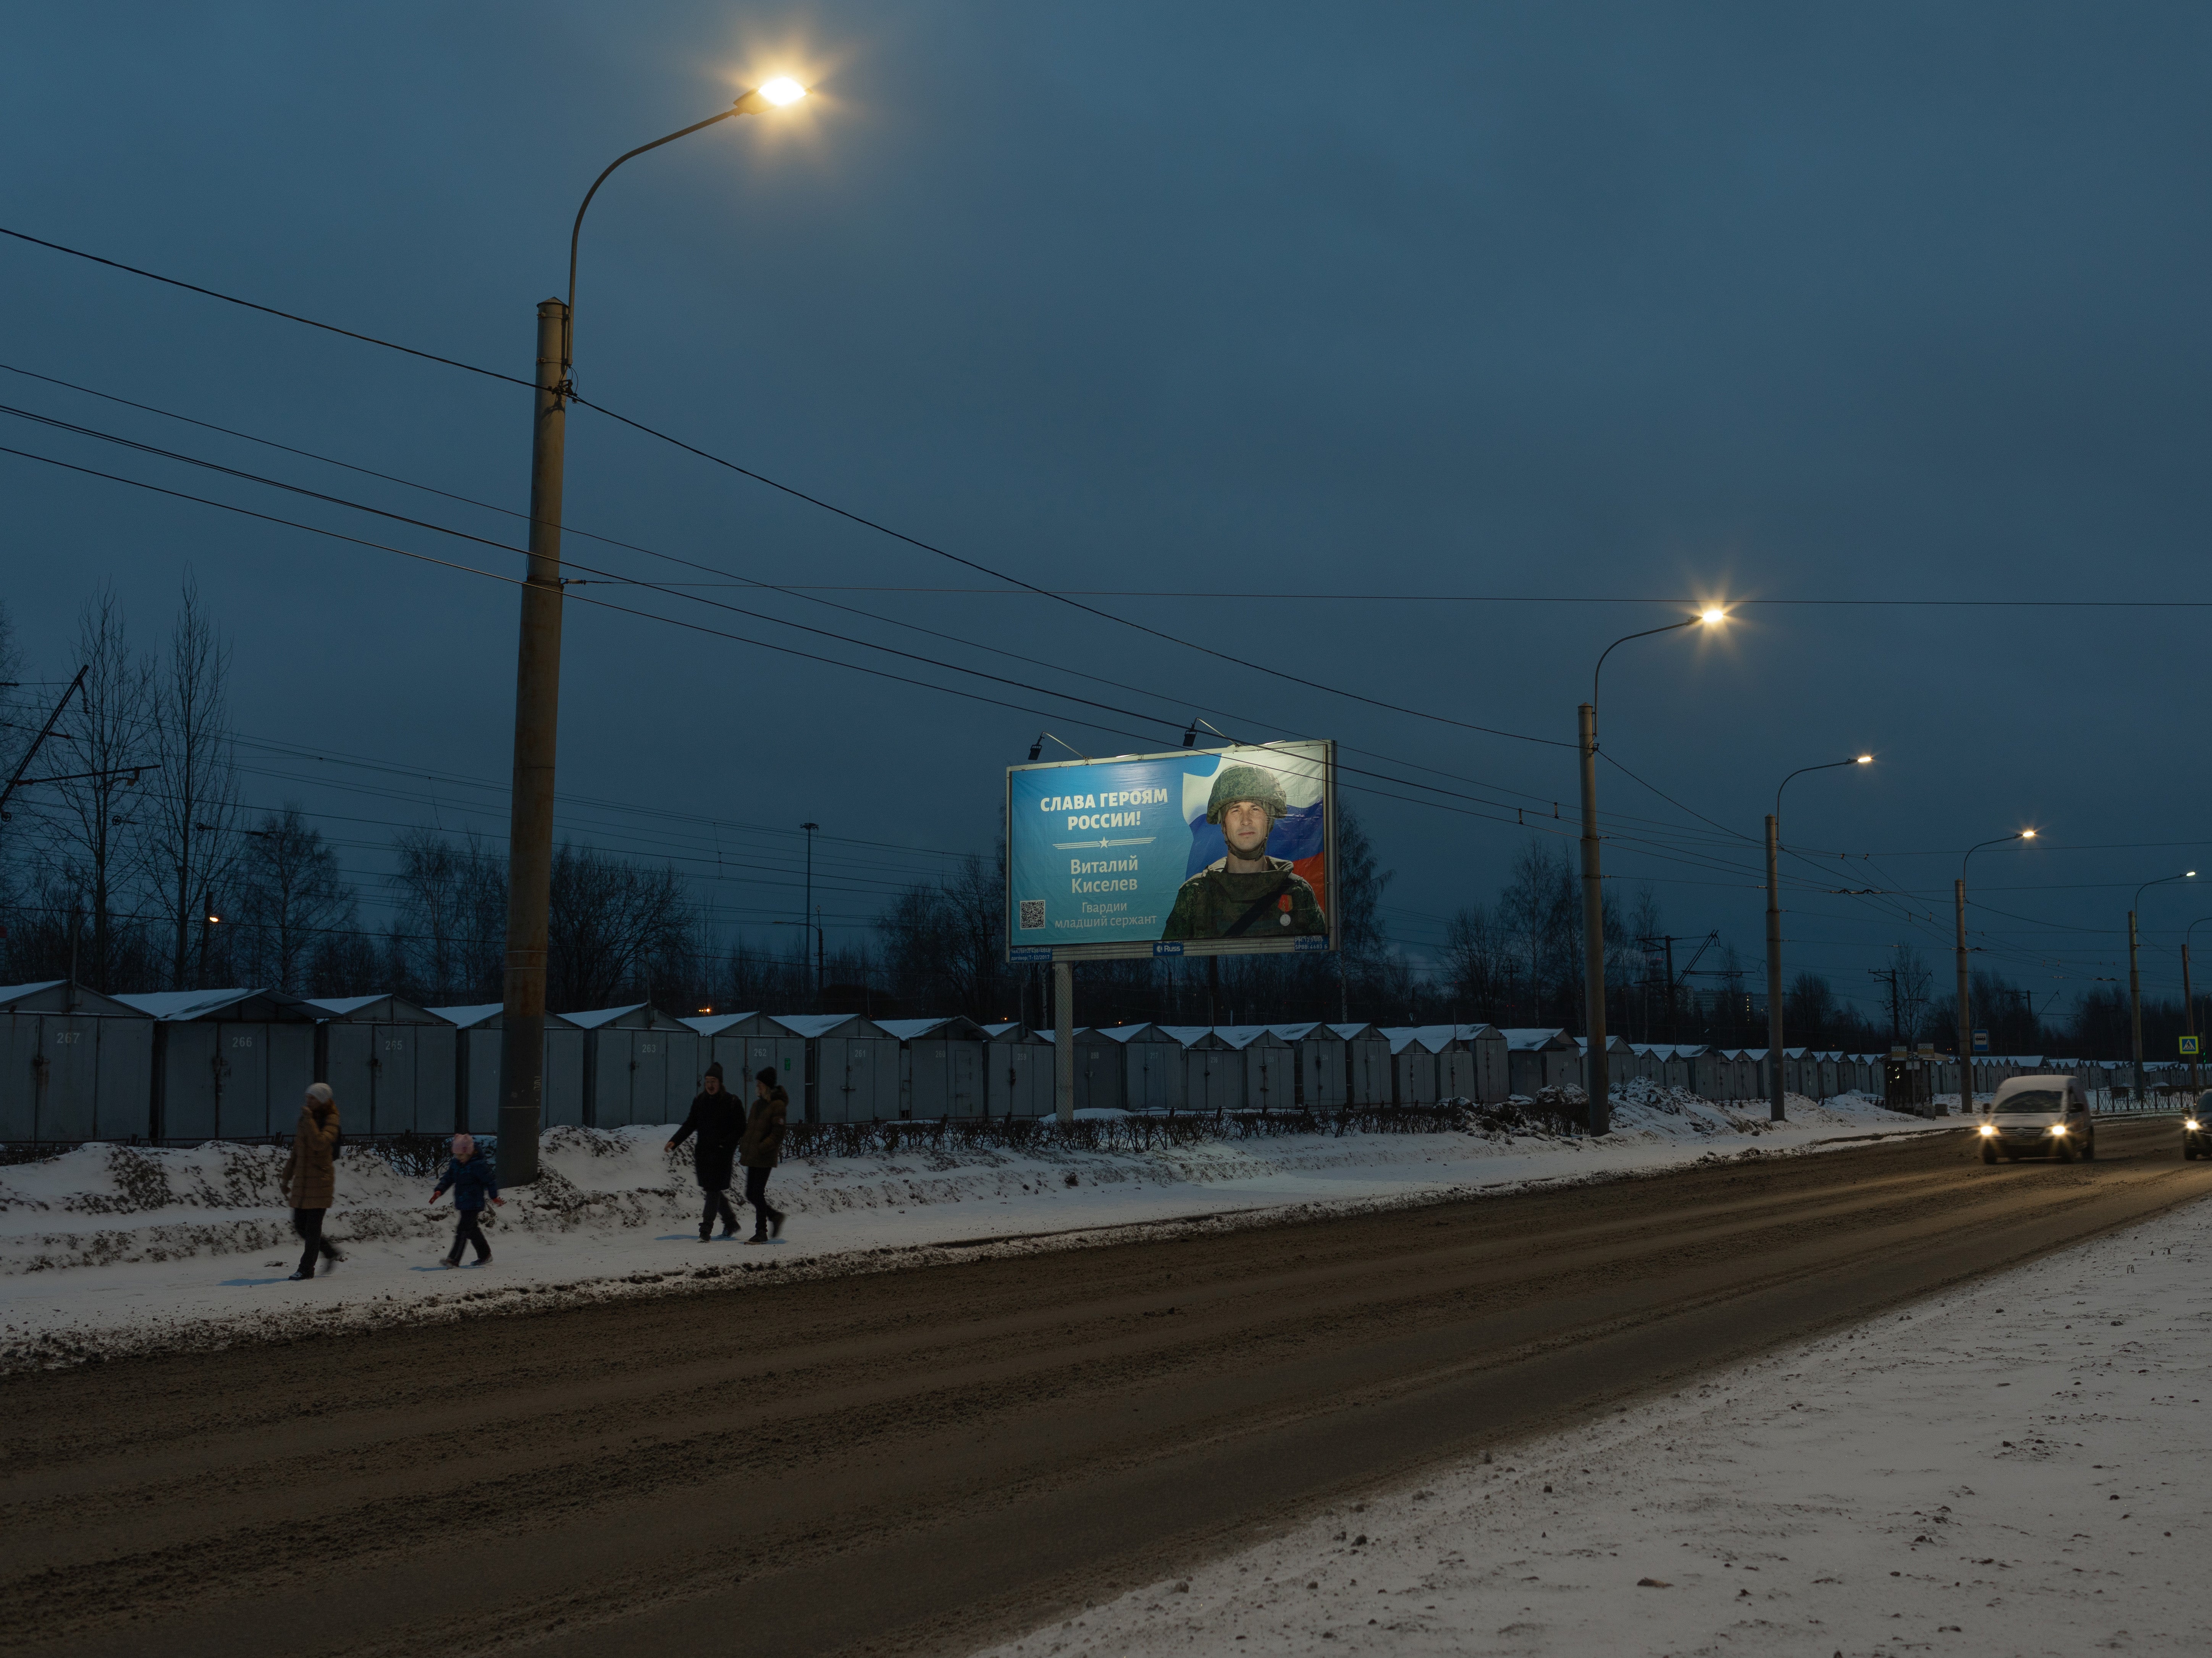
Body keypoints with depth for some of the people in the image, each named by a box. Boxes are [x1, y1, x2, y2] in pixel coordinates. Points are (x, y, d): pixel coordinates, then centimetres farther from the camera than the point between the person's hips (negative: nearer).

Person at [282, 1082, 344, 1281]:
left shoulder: (330, 1122, -8)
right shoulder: (304, 1120, 12)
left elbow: (319, 1143, -28)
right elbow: (296, 1152, 18)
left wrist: (309, 1119, -23)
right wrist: (286, 1179, 17)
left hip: (320, 1180, -7)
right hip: (301, 1180, 7)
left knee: (313, 1226, -4)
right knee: (299, 1224, 8)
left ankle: (307, 1268, 5)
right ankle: (331, 1253, 25)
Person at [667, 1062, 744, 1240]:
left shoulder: (731, 1102, -5)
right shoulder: (700, 1101, 9)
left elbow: (740, 1128, -6)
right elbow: (690, 1125, 13)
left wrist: (726, 1144, -19)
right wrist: (675, 1141, 0)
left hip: (722, 1153, -6)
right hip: (703, 1152, 6)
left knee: (714, 1190, -9)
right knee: (712, 1190, 11)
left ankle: (706, 1230, -9)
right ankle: (731, 1223, 28)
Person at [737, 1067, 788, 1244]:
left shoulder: (777, 1106, -10)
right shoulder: (757, 1104, 16)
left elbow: (778, 1134, -15)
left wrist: (761, 1148, -20)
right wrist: (744, 1147, 9)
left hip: (765, 1157, -8)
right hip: (752, 1157, 8)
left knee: (758, 1194, -7)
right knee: (751, 1195, 9)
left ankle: (761, 1232, 1)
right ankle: (775, 1216, 27)